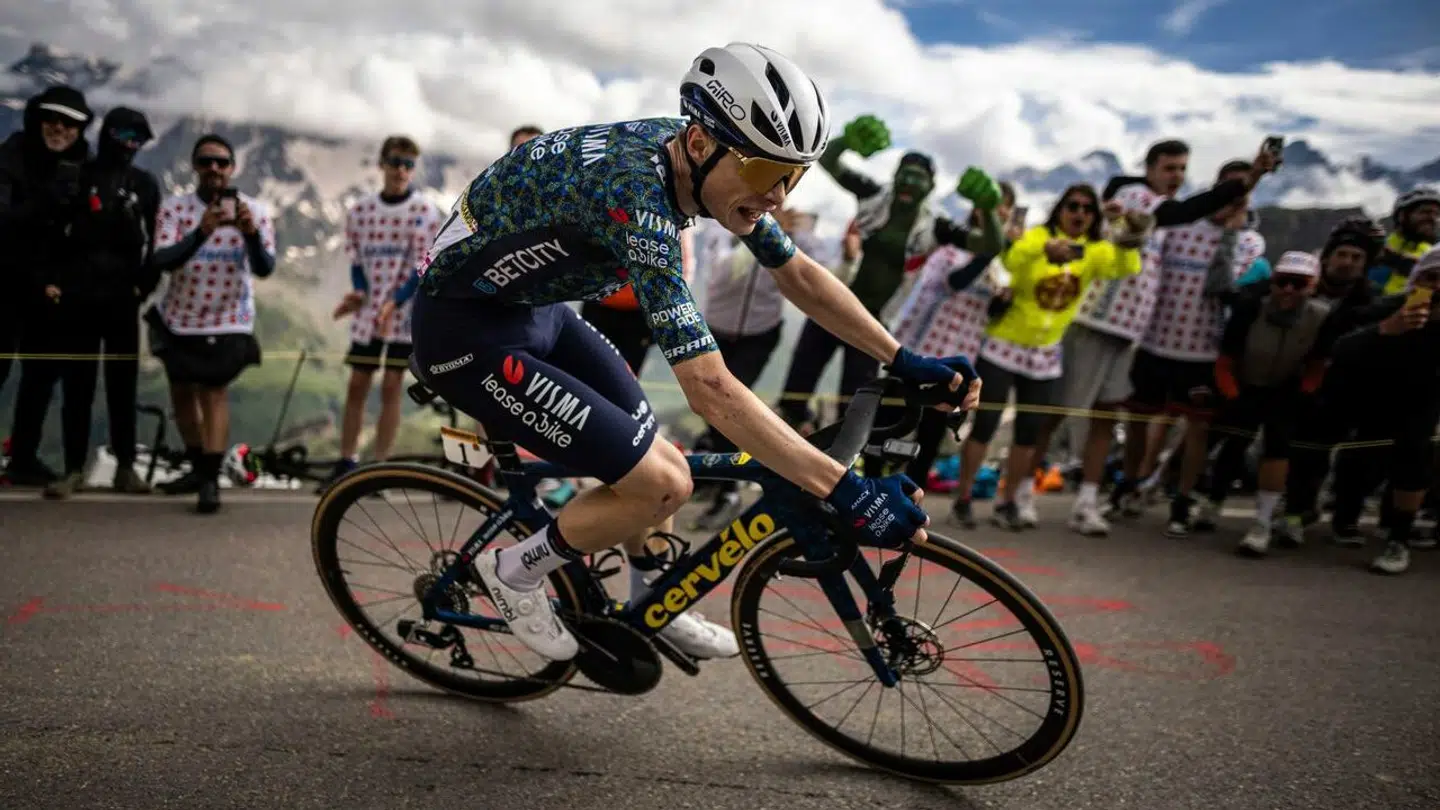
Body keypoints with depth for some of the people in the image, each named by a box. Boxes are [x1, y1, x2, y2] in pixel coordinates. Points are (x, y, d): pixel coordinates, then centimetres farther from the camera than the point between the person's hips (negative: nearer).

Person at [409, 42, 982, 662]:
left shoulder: (705, 164, -8)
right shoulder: (636, 195, -35)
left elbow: (799, 275, 3)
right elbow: (710, 390, -39)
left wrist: (906, 362, -2)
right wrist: (848, 494, -39)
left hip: (532, 308, 8)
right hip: (467, 331, -8)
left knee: (660, 467, 7)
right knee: (661, 485, -13)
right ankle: (515, 572, 9)